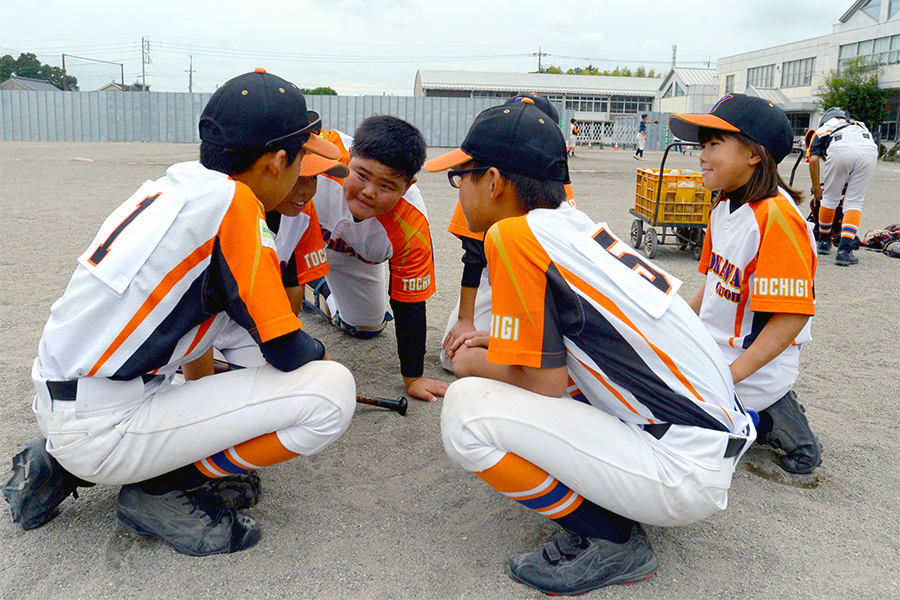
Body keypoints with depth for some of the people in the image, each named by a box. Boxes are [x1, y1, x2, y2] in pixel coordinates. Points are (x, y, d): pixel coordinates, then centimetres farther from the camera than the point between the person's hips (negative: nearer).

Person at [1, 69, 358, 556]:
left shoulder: (170, 185, 9)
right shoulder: (232, 202, -14)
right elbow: (287, 352, -11)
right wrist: (322, 356, 11)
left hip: (52, 402, 9)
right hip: (103, 432, -9)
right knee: (333, 392, -14)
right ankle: (163, 491, 0)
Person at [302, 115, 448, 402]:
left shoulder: (412, 228, -39)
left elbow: (409, 305, -27)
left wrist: (413, 378, -19)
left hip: (352, 259, 1)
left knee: (368, 326, 14)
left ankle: (319, 289, 42)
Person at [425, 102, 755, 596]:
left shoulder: (514, 236, -15)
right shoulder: (576, 223, 8)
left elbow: (544, 382, -13)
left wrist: (477, 365, 5)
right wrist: (498, 345, 19)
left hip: (684, 480, -9)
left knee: (466, 409, -17)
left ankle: (611, 541, 0)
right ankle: (618, 510, 15)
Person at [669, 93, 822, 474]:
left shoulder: (777, 218, -23)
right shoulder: (724, 209, 6)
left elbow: (793, 315, -26)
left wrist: (732, 374, -28)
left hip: (754, 370, -9)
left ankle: (771, 423, 6)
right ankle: (763, 413, 19)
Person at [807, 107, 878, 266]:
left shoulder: (821, 131, 33)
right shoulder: (859, 126, 44)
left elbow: (813, 159, 16)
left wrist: (816, 188, 25)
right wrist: (848, 186, 48)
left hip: (840, 150, -2)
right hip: (869, 150, 2)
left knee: (829, 198, 17)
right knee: (854, 202, 10)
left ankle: (824, 241, 33)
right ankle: (844, 250, -3)